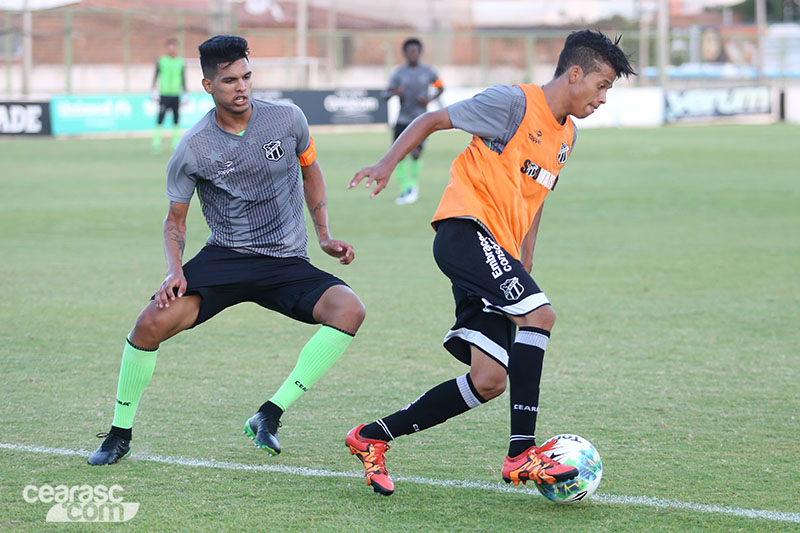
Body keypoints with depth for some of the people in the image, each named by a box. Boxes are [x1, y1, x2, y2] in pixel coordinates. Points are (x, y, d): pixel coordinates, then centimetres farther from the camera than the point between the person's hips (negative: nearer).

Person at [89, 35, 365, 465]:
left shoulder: (288, 119, -4)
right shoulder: (193, 148, -8)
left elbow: (309, 170, 16)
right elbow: (175, 219, 5)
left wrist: (324, 236, 8)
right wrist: (175, 271, -13)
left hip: (286, 263, 1)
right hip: (224, 257, -1)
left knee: (349, 309, -27)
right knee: (152, 322, -23)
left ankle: (270, 416, -21)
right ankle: (119, 434, 0)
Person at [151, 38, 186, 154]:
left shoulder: (180, 62, 8)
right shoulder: (161, 61, 1)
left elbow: (183, 78, 14)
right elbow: (156, 76, 4)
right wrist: (154, 91, -1)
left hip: (176, 95, 3)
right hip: (164, 95, -3)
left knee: (176, 120, 4)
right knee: (160, 119, -9)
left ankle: (175, 144, 12)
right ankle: (156, 143, -6)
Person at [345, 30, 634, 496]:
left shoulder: (566, 135, 18)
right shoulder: (514, 103, -7)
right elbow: (432, 120, -2)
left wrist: (525, 271, 23)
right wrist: (388, 163, -14)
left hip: (497, 252, 9)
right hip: (467, 230, -9)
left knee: (490, 381, -1)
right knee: (540, 315, -26)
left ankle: (372, 438, 10)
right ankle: (522, 455, -25)